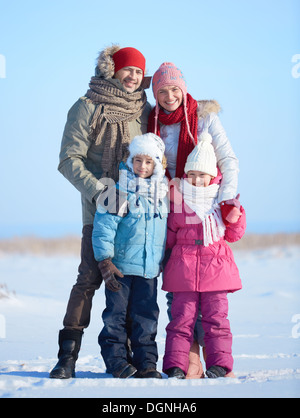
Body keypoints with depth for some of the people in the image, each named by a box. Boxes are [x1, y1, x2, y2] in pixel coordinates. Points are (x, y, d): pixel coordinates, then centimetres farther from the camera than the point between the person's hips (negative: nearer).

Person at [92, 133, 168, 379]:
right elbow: (104, 225, -10)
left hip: (150, 268, 4)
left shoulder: (163, 191, 7)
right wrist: (105, 261, -15)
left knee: (146, 315, 6)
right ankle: (115, 359, 8)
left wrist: (166, 259, 19)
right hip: (120, 266, -4)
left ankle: (146, 361, 12)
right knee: (116, 312, 0)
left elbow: (167, 228, 19)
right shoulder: (119, 188, -8)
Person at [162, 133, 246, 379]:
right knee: (182, 317, -2)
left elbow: (234, 235, 11)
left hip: (216, 267, 1)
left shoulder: (221, 200, 8)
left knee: (216, 317, 1)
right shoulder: (178, 200, 6)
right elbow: (169, 236, 14)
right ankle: (175, 365, 0)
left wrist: (233, 213, -3)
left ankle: (219, 363, 5)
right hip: (184, 267, 0)